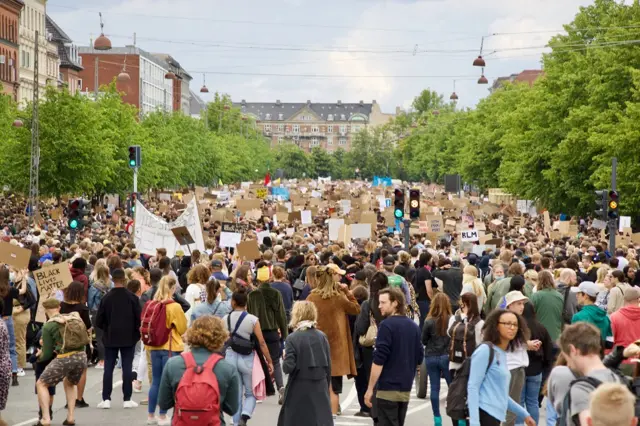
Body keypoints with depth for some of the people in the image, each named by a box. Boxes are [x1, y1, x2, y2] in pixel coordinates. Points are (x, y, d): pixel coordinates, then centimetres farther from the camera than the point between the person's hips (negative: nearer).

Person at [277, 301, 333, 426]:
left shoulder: (292, 338, -10)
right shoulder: (322, 336, 1)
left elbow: (288, 367, -15)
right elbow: (328, 365, 5)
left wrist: (285, 357, 6)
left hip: (300, 389, -3)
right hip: (320, 387, 3)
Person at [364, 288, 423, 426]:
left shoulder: (387, 325, -12)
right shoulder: (413, 326, 10)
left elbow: (378, 361, -16)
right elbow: (420, 358, 15)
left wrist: (370, 389, -12)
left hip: (388, 388, -7)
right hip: (406, 389, 7)